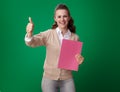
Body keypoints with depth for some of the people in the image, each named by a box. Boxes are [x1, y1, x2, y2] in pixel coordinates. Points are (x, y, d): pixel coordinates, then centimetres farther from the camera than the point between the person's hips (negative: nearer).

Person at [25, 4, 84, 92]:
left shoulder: (75, 37, -2)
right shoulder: (49, 34, -9)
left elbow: (76, 59, 8)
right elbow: (31, 42, -22)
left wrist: (80, 60, -14)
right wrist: (29, 34, -43)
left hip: (67, 79, 2)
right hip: (49, 78, -2)